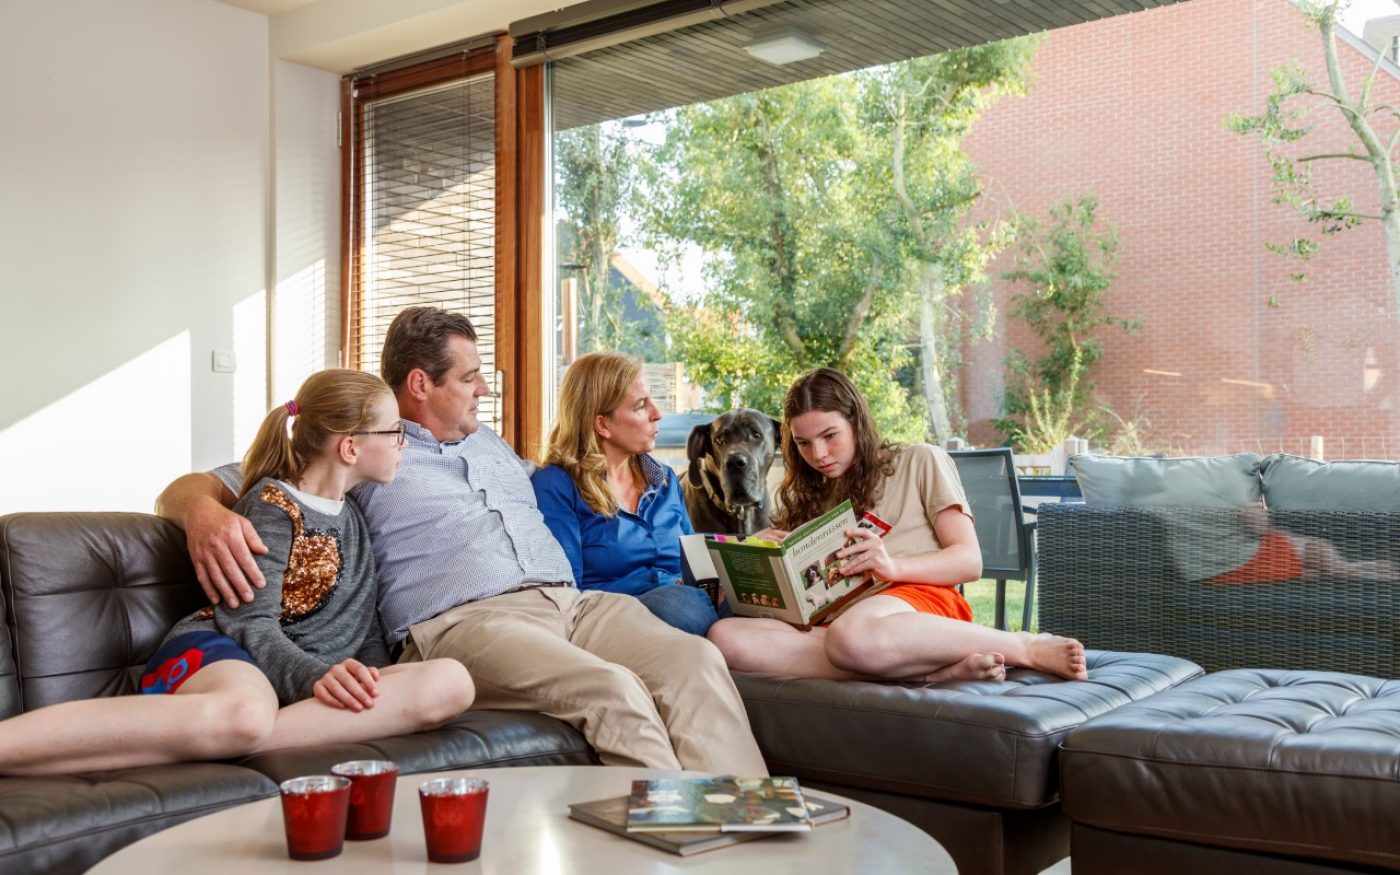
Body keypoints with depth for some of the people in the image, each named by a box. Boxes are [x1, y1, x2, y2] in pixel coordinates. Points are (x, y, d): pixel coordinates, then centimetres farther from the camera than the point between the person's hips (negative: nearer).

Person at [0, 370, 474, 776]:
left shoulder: (353, 517, 23)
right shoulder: (272, 505, 1)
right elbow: (252, 624, -9)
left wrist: (372, 681, 3)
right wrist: (317, 676, -26)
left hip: (310, 683, 6)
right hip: (220, 652, -6)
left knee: (452, 682, -27)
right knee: (244, 714, -46)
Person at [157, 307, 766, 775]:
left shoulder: (492, 446, 31)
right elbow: (186, 489, 7)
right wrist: (206, 514, -20)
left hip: (569, 600, 6)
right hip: (464, 620, -6)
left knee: (695, 659, -22)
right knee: (613, 692, -33)